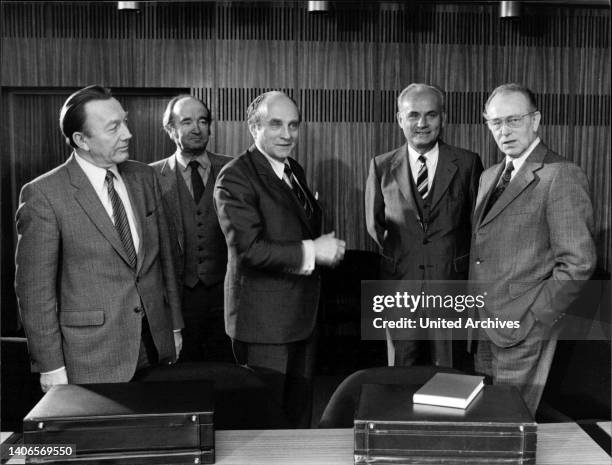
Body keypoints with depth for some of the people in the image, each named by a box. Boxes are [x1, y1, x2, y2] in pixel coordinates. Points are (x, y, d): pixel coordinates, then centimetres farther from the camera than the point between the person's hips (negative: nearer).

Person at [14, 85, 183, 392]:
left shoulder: (144, 177, 6)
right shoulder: (43, 195, -11)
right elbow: (34, 288, -9)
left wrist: (174, 326, 13)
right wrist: (50, 367, -9)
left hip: (156, 346, 5)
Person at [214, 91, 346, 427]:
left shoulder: (294, 170, 12)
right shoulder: (235, 178, -15)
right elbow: (248, 247, -24)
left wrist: (324, 246, 4)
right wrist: (311, 252, -21)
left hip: (302, 316, 8)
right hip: (263, 321, -8)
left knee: (300, 413, 20)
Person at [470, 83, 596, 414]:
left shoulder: (561, 176, -12)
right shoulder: (489, 177, 14)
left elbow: (578, 263, -16)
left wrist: (530, 320, -15)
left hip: (523, 332, -7)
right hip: (484, 330, 7)